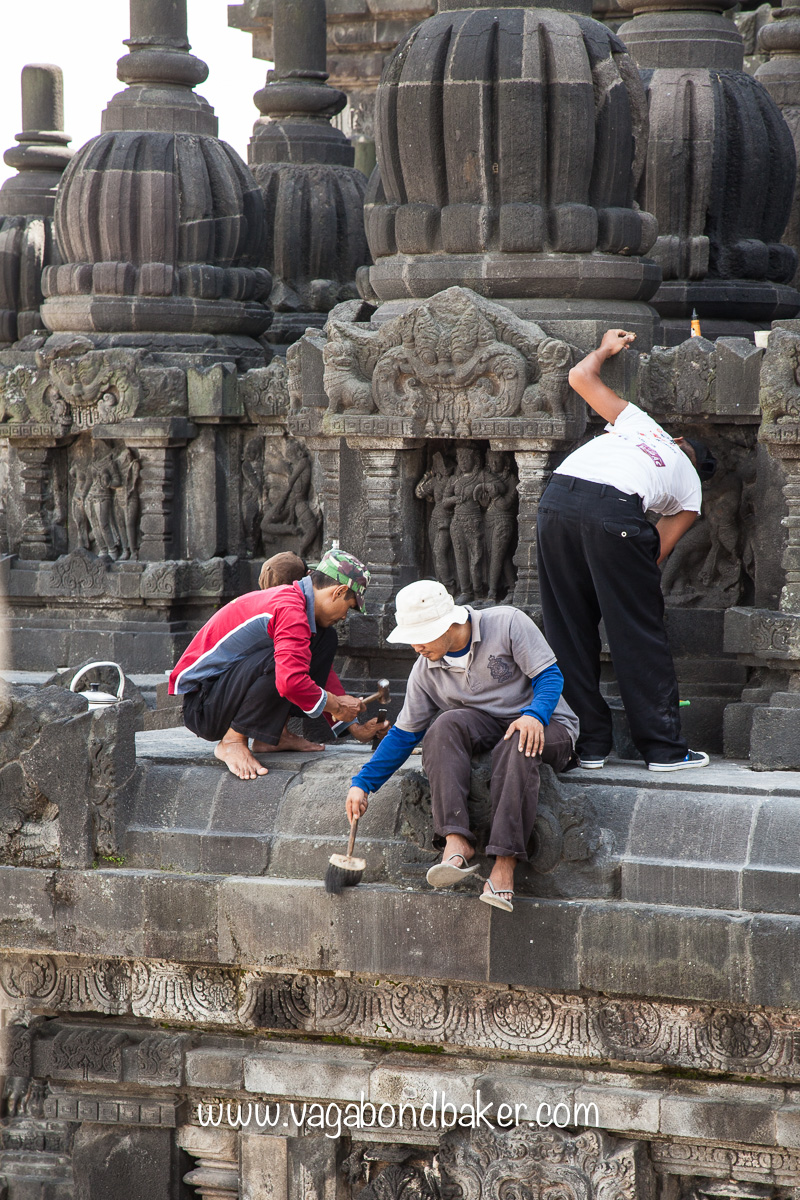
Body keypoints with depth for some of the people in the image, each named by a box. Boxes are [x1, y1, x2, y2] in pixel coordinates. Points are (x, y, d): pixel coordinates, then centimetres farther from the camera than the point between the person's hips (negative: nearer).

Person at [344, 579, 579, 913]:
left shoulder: (506, 623, -9)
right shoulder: (426, 670, 4)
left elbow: (549, 675, -10)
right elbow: (404, 734, 9)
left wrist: (534, 715, -30)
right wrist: (362, 783, 1)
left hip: (545, 724, -4)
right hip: (485, 727, 4)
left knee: (517, 747, -39)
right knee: (445, 725, -29)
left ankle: (504, 866, -45)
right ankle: (456, 842, -41)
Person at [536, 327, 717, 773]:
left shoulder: (640, 422, 35)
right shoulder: (689, 490, 27)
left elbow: (580, 375, 37)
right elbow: (658, 553, 21)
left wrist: (606, 349, 54)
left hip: (558, 497, 3)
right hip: (614, 510, -3)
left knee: (570, 632, 12)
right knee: (639, 636, 7)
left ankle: (590, 743, 15)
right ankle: (665, 748, 11)